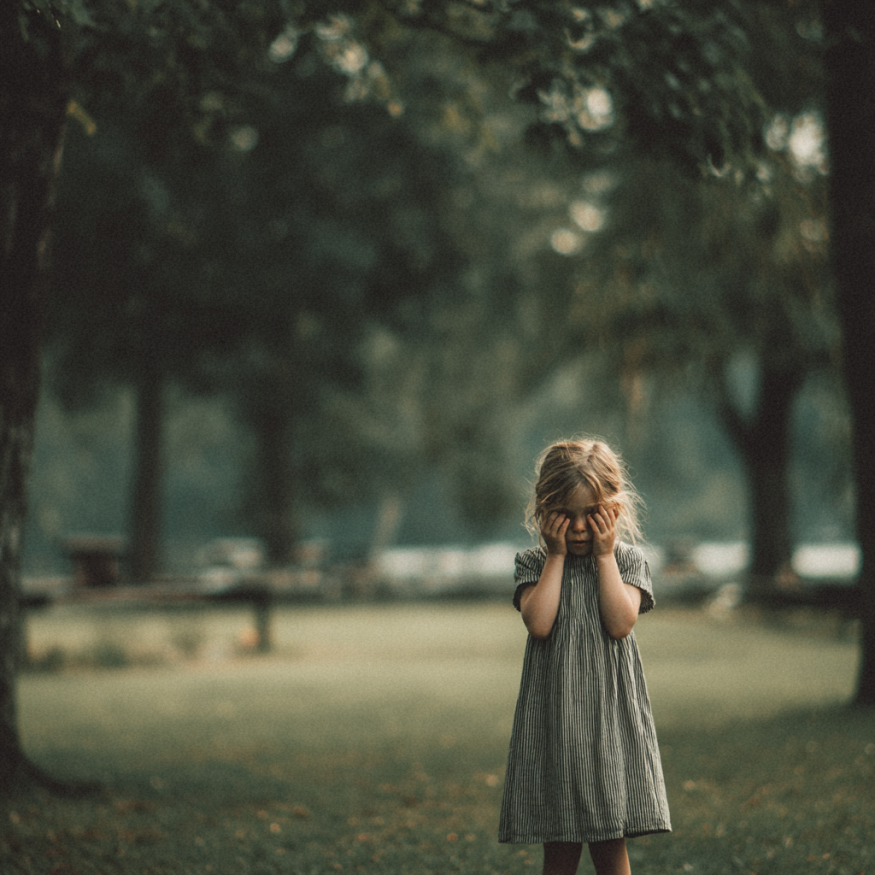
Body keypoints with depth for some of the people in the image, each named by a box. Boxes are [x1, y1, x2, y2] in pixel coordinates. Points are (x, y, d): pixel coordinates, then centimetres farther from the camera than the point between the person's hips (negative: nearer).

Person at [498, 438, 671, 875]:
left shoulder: (627, 560, 4)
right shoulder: (533, 563, 3)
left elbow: (621, 623, -12)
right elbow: (539, 623, -14)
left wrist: (604, 555, -8)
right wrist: (557, 555, -8)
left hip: (610, 717, 0)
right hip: (553, 718, 0)